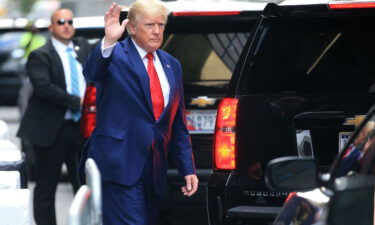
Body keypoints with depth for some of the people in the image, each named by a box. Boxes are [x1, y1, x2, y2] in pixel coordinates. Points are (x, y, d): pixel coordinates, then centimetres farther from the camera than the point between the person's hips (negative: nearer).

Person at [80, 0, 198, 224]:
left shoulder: (172, 66, 15)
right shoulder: (115, 55, -2)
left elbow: (179, 125, 17)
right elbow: (91, 73, -26)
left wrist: (188, 169, 12)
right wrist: (108, 42, -43)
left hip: (155, 170, 6)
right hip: (120, 164, -6)